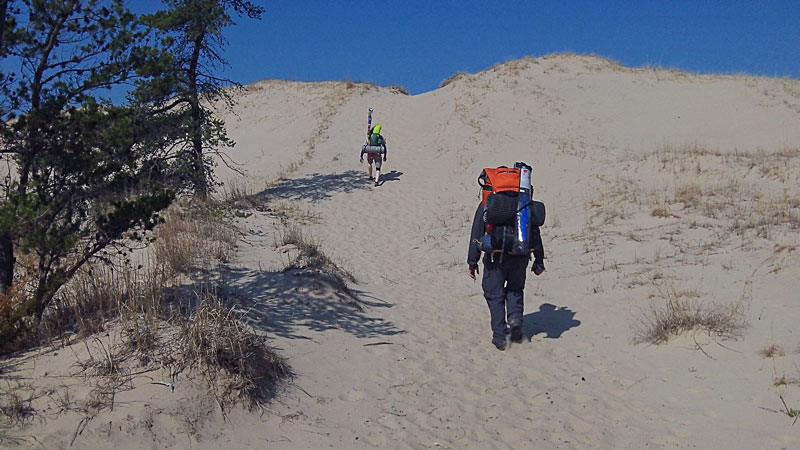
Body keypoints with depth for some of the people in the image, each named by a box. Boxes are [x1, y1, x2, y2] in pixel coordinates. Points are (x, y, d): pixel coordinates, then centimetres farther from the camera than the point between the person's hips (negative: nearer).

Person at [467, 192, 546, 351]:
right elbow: (535, 233, 10)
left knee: (495, 295, 6)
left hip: (495, 256, -2)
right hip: (520, 256, 2)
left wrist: (472, 262, 5)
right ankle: (515, 318, 1)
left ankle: (500, 336, 2)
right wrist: (539, 260, 14)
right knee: (515, 289, 23)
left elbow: (476, 234, 2)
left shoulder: (486, 205, 4)